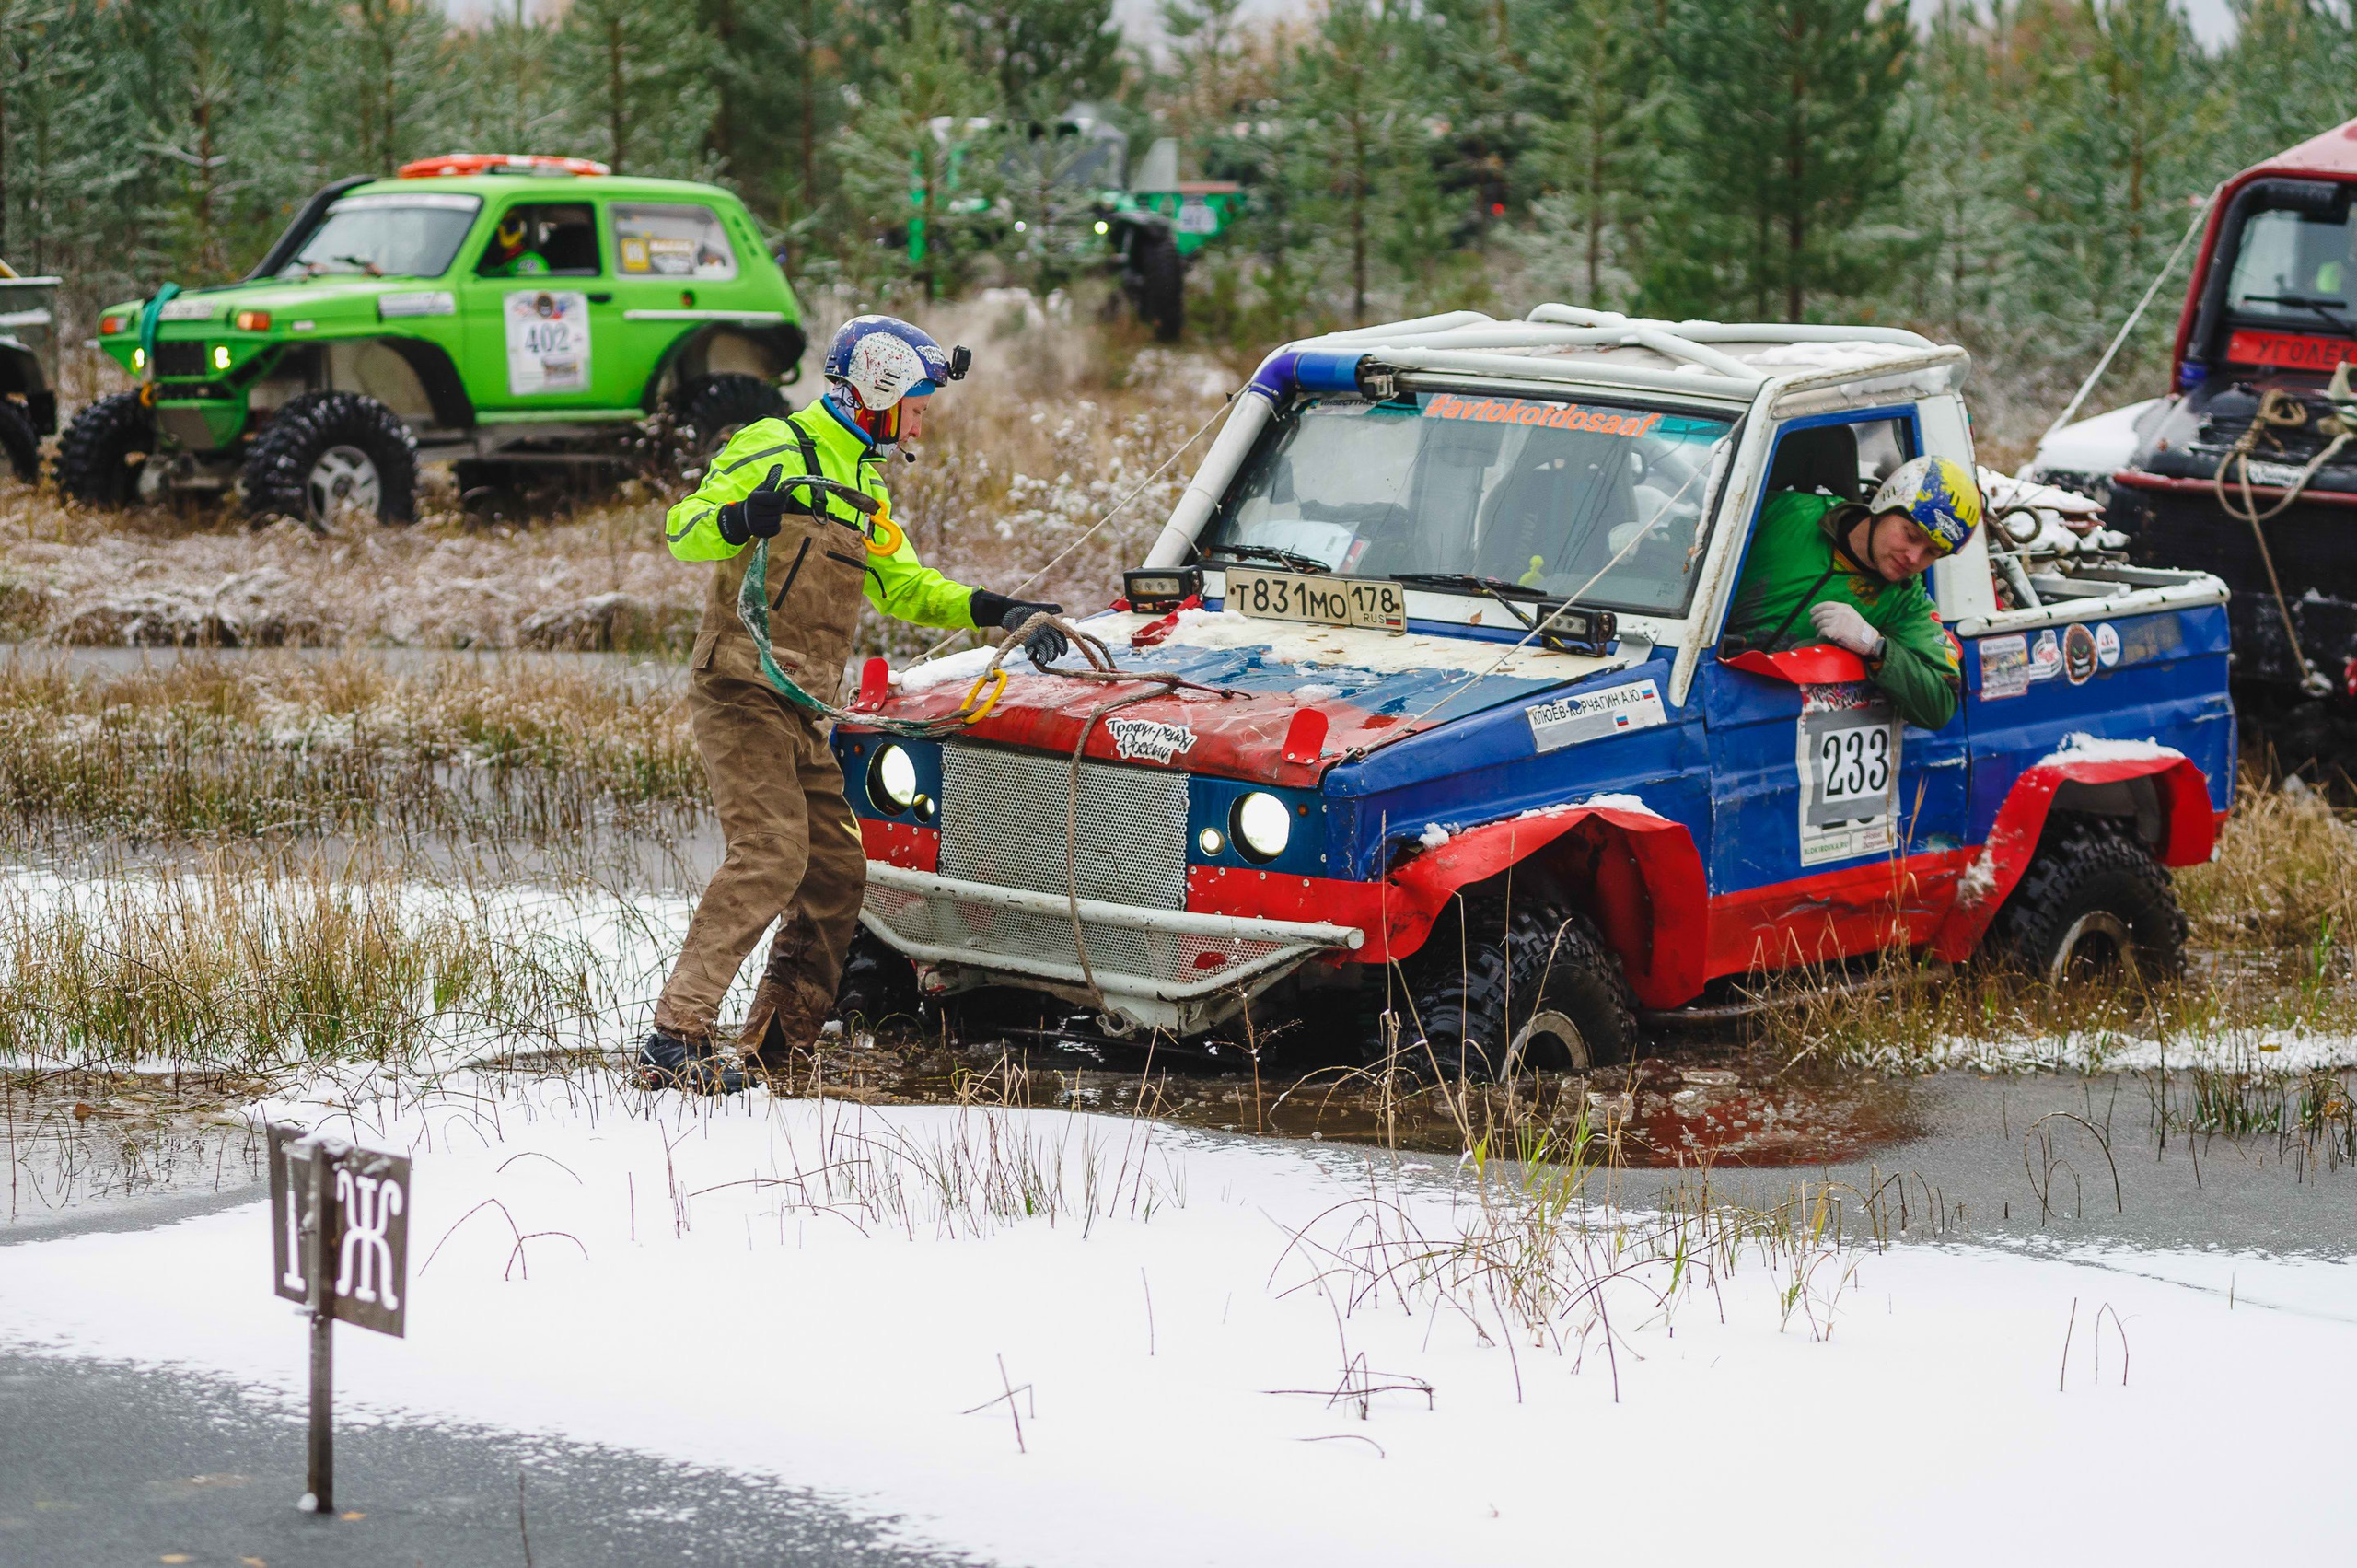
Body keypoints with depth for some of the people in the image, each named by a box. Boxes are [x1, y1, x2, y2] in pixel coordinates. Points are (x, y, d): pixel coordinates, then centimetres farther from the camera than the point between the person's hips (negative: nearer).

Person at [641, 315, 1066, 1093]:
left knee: (836, 869, 7)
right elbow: (682, 527, -12)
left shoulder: (865, 487, 22)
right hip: (742, 687, -9)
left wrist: (995, 611, 17)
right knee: (770, 853, -20)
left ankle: (773, 1048, 15)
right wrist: (736, 520, -34)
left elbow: (901, 586, 28)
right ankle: (676, 1039, -23)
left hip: (803, 710, 9)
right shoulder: (774, 449, -6)